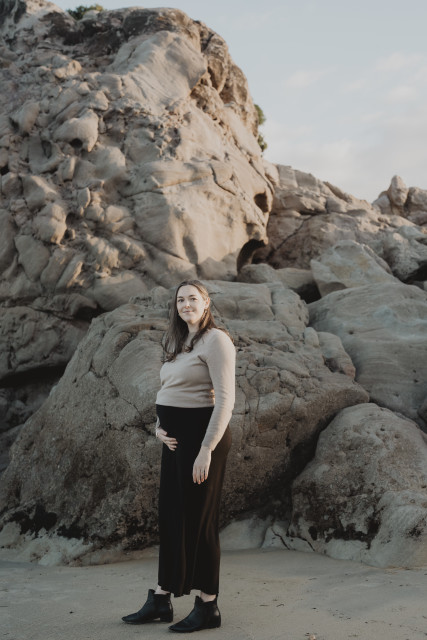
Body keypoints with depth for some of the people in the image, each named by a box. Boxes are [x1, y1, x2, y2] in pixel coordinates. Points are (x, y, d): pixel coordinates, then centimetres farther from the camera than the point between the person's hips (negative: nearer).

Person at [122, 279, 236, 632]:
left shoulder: (216, 340, -11)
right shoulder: (179, 344, 16)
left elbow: (225, 399, -18)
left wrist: (206, 450, -22)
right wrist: (159, 426, 2)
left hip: (202, 436, -8)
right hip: (175, 439, 8)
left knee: (199, 519, -1)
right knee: (170, 515, 12)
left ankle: (208, 606, 12)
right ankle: (161, 600, 22)